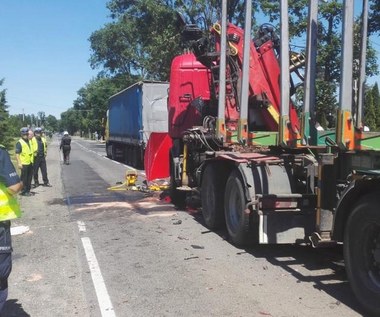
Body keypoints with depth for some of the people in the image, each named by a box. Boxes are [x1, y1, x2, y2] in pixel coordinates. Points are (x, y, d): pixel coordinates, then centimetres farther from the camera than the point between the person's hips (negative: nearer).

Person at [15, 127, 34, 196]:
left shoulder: (29, 141, 14)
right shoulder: (19, 142, -10)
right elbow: (17, 154, -15)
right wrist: (19, 163, -21)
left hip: (30, 163, 7)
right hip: (24, 163, -7)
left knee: (29, 177, 12)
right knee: (24, 178, -1)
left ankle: (28, 190, 23)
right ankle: (23, 191, 7)